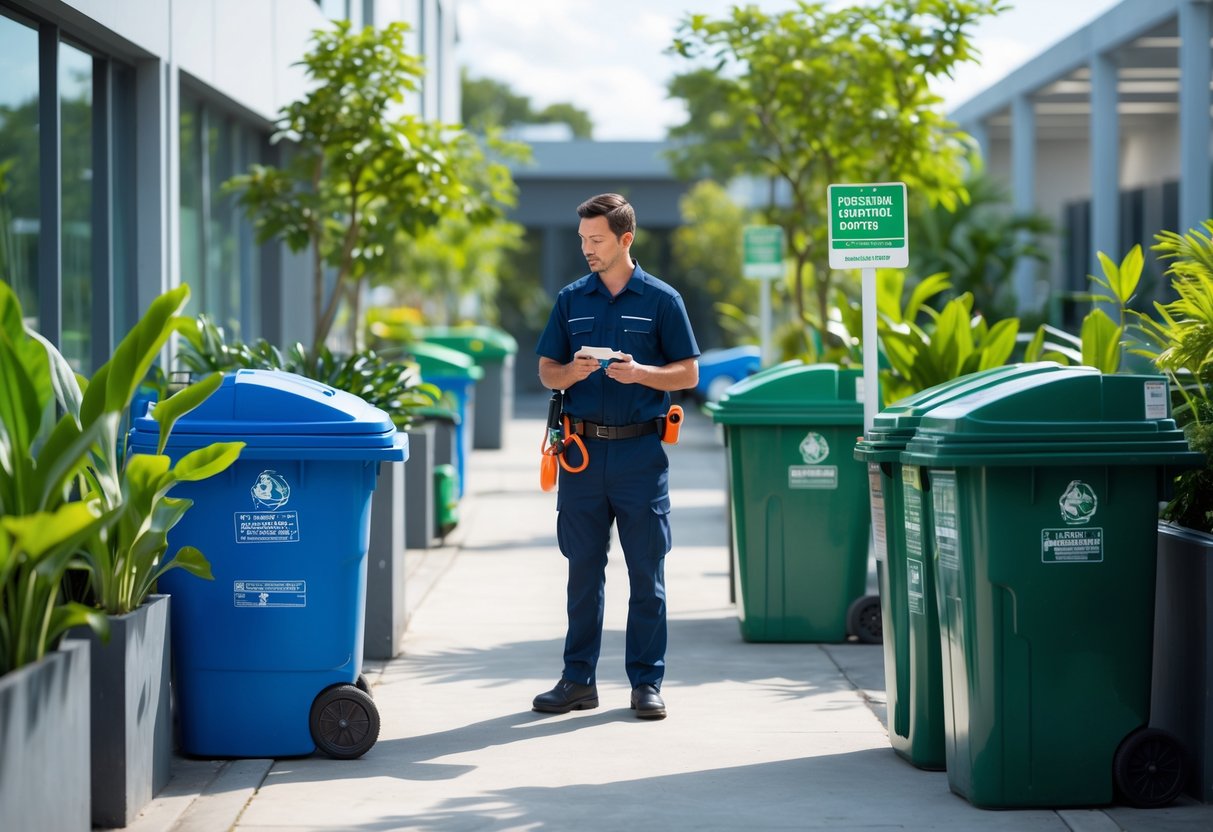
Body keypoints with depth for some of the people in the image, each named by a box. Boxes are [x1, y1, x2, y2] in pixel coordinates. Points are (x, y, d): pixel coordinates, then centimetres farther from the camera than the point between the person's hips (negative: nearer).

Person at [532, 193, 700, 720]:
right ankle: (578, 680, 14)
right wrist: (572, 372, -12)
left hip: (640, 452, -2)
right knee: (583, 571, 7)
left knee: (646, 573, 1)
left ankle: (647, 682, 9)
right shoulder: (572, 299, 9)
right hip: (583, 448, 2)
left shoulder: (661, 300, 1)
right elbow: (546, 373, 10)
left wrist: (640, 372, -16)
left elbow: (688, 373, 2)